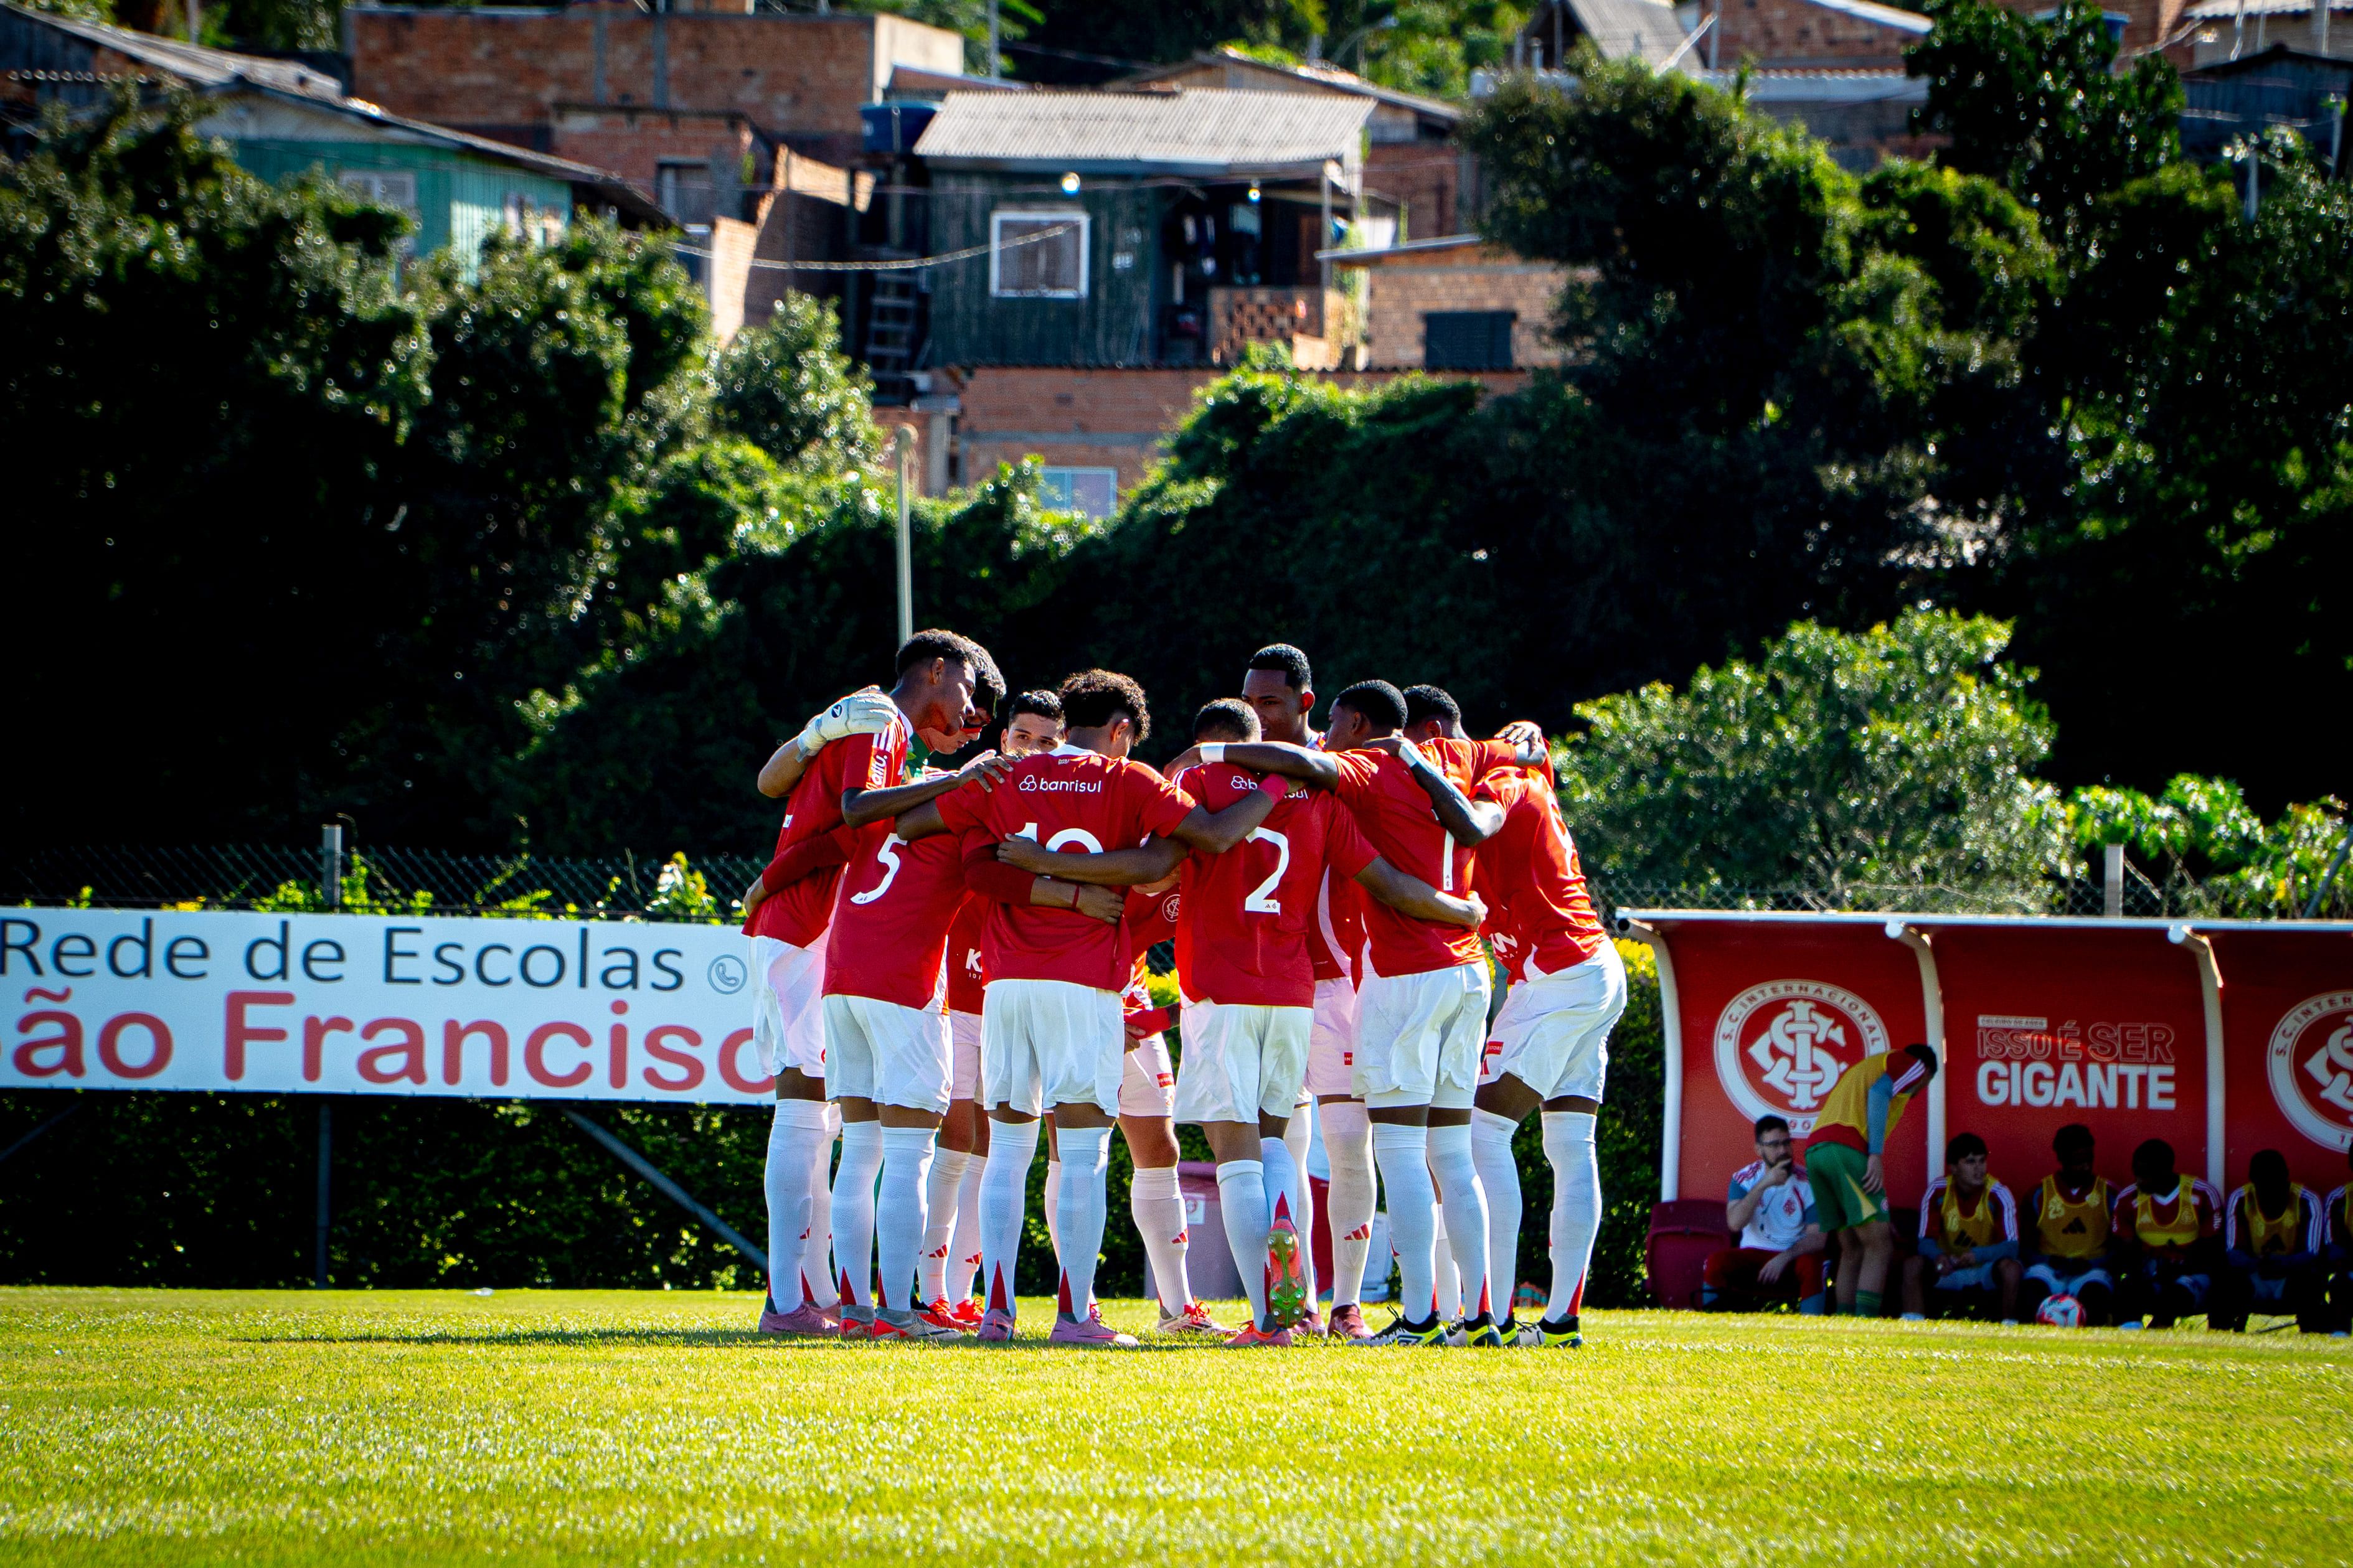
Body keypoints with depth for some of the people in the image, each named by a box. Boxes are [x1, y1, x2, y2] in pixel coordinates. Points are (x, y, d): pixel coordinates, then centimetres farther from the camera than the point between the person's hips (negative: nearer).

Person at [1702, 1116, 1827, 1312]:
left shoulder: (1807, 1182, -6)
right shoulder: (1745, 1178, -1)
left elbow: (1817, 1237, -12)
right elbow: (1735, 1223, -18)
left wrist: (1785, 1258, -27)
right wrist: (1763, 1185, -25)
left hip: (1793, 1258, -1)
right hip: (1753, 1255, 1)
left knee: (1811, 1264, -34)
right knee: (1717, 1261, -26)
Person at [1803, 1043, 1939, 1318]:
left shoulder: (1861, 1068, 36)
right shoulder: (1913, 1065, 12)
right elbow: (1878, 1094, -9)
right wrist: (1876, 1156, -17)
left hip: (1814, 1148, 8)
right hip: (1847, 1150, -8)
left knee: (1852, 1250, 13)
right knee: (1879, 1247, -8)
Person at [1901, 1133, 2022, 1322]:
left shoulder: (1998, 1195, -15)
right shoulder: (1938, 1191, -9)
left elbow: (2011, 1247, -21)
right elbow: (1926, 1241, -12)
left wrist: (1977, 1255, -41)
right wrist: (1938, 1256, -37)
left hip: (1987, 1273, -2)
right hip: (1950, 1271, 2)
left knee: (2010, 1268, -34)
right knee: (1913, 1264, -24)